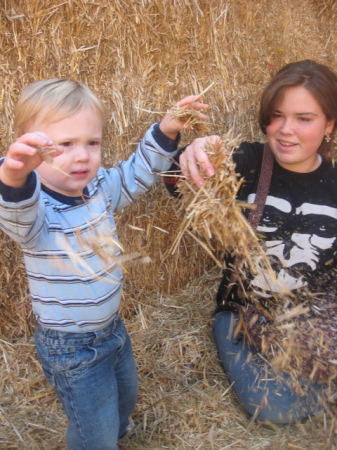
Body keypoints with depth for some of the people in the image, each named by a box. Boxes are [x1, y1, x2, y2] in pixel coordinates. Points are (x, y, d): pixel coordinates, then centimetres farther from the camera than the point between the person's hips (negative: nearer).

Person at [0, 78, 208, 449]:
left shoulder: (100, 187, -7)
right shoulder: (33, 209, -28)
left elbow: (137, 173, 6)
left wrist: (166, 132, -10)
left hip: (112, 327, 8)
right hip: (71, 348, -7)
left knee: (125, 397, 32)